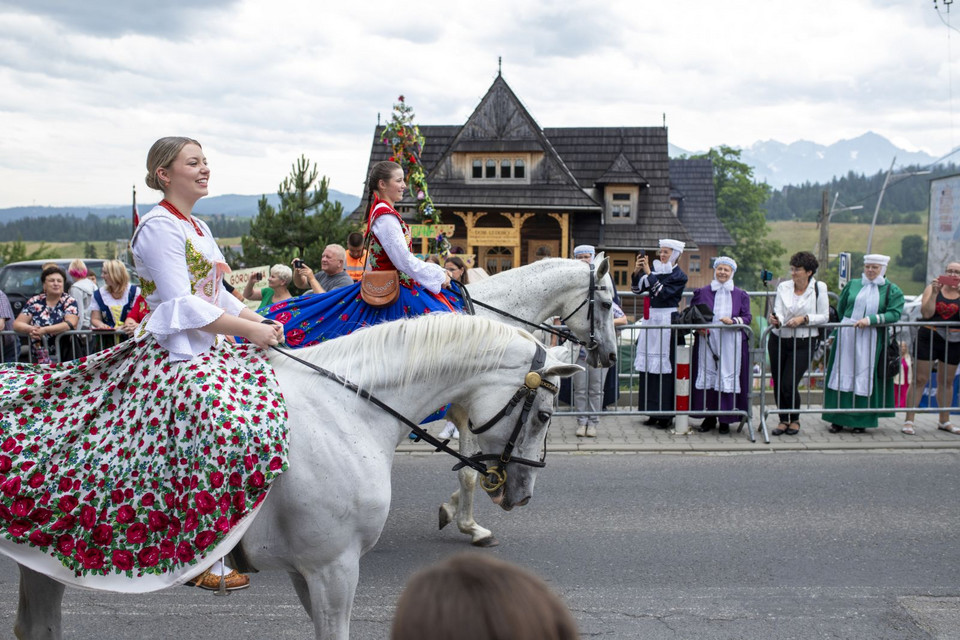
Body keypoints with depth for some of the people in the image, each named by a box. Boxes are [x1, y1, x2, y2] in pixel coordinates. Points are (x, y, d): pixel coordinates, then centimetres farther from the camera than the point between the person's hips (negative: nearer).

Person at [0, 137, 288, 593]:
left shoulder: (197, 228, 17)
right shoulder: (159, 227, -12)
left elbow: (218, 294, 19)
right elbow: (183, 305, -19)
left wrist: (261, 321, 4)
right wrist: (249, 330, -17)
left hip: (207, 352, 10)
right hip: (172, 354, -10)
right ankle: (206, 562, -7)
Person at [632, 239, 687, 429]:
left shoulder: (679, 276, -3)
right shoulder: (655, 269, 12)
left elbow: (663, 293, -16)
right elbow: (637, 289, 7)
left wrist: (648, 273, -16)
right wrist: (637, 271, -8)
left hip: (667, 321, -6)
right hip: (651, 318, 6)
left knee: (664, 367, -7)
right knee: (648, 366, 6)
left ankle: (665, 414, -2)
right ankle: (654, 412, 14)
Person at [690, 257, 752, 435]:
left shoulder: (740, 295, 9)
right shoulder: (702, 292, 9)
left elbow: (748, 317, 5)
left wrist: (733, 321, -14)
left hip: (731, 344, -1)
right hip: (707, 341, 1)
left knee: (728, 377, -2)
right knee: (708, 376, 0)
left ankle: (725, 419, 7)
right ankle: (709, 417, 11)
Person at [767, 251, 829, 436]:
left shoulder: (819, 288, -2)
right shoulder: (783, 287, 3)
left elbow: (824, 316, -2)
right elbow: (778, 312, -6)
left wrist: (804, 319, -17)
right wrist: (776, 320, -29)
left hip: (803, 343, -3)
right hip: (779, 340, 3)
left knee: (789, 384, -9)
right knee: (777, 383, 5)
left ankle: (795, 420, 16)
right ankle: (783, 420, 24)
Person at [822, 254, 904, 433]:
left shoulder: (892, 290, 2)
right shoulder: (853, 285, 10)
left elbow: (894, 313, -10)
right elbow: (840, 308, 18)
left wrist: (870, 319, -19)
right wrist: (849, 322, 11)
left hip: (871, 339, -2)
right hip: (846, 336, 2)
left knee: (864, 377, 0)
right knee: (843, 374, 2)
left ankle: (861, 420, 10)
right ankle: (838, 419, 7)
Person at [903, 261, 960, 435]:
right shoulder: (932, 288, -1)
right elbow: (926, 314, -11)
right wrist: (934, 293, -18)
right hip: (929, 338, -2)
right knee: (920, 379, -4)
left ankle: (944, 421, 27)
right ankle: (909, 420, -2)